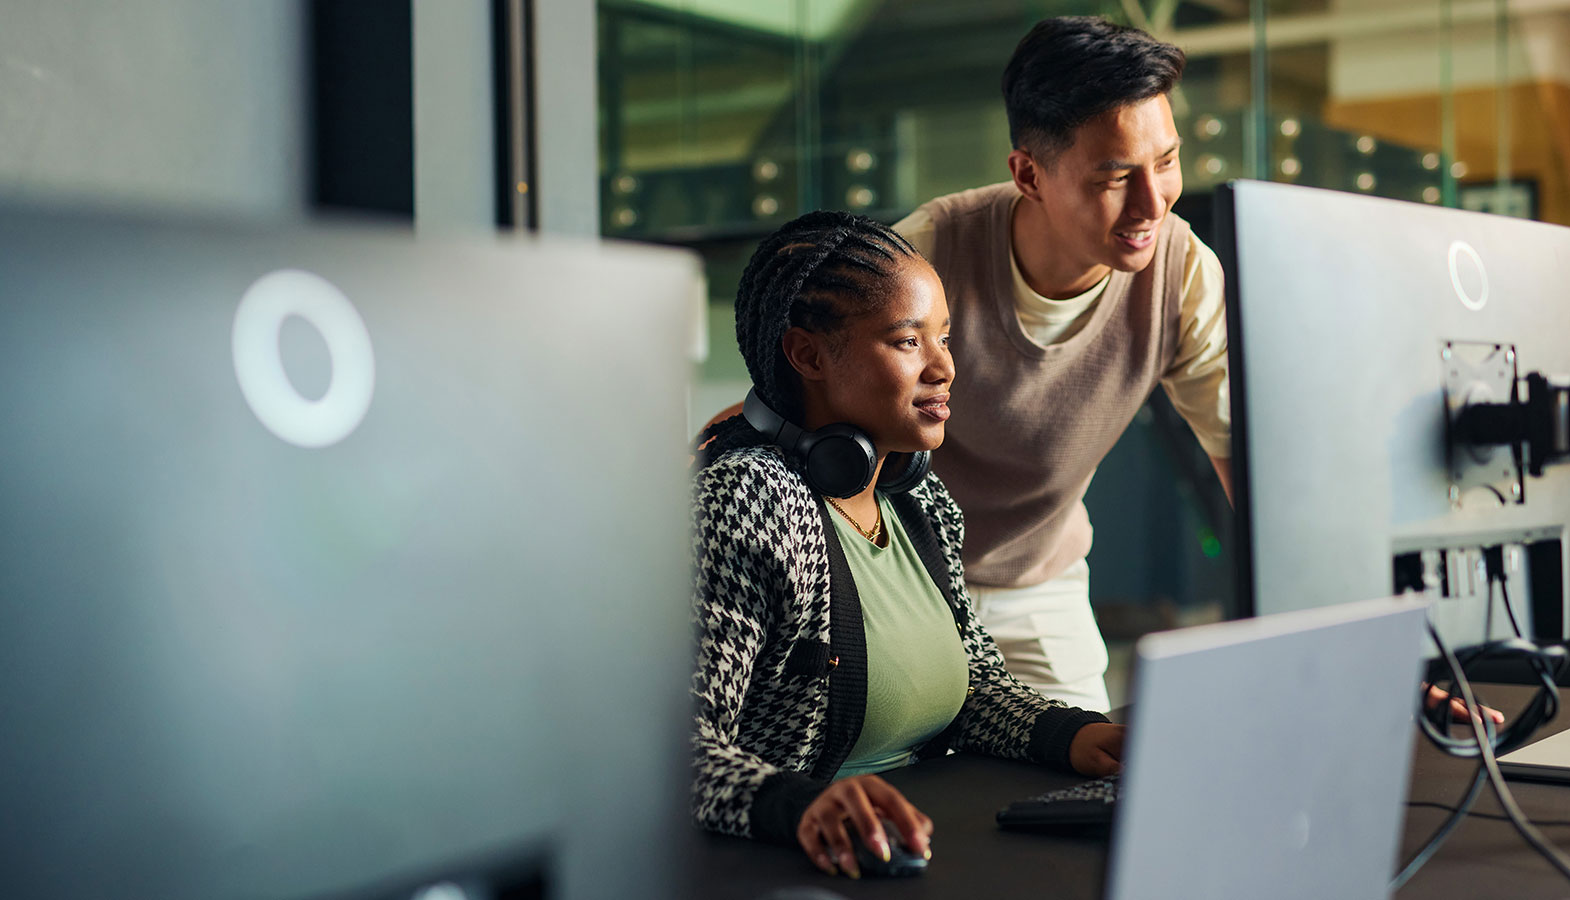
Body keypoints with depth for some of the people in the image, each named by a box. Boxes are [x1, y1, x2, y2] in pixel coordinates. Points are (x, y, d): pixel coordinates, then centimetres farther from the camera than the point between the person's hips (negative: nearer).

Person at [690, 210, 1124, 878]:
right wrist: (800, 804, -41)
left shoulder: (920, 498, 11)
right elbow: (681, 746, -22)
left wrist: (1069, 733, 1)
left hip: (917, 846, 8)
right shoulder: (744, 499, -15)